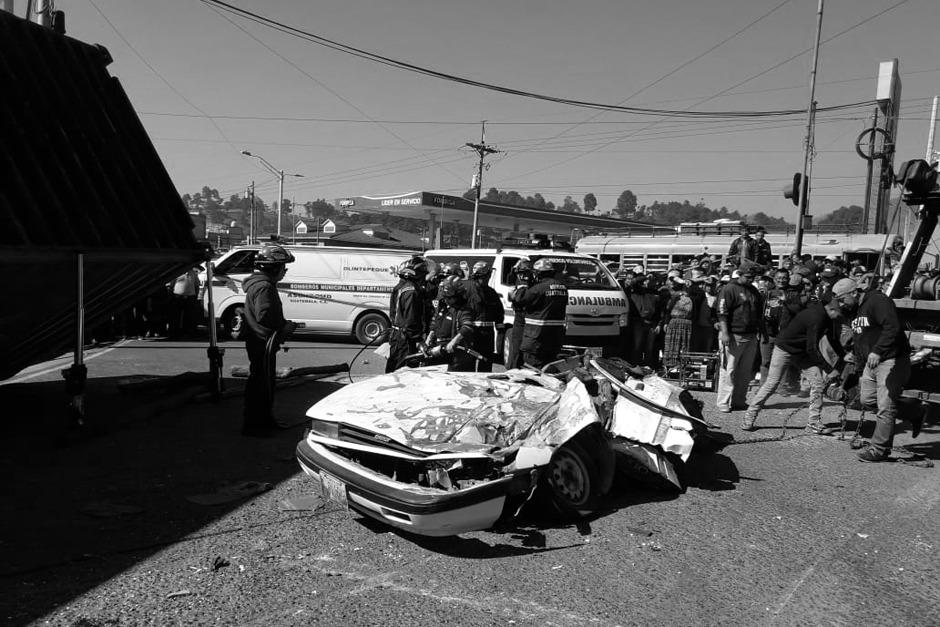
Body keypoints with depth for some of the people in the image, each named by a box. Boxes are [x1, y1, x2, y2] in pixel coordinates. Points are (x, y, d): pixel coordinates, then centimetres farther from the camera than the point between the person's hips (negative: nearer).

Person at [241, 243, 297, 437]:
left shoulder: (263, 284, 17)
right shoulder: (264, 287, -18)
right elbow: (264, 316, -27)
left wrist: (284, 325, 11)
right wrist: (285, 326, -15)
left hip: (260, 343, 11)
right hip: (263, 343, -11)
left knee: (262, 383, 19)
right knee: (261, 384, -3)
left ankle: (264, 420, 30)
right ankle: (253, 425, 5)